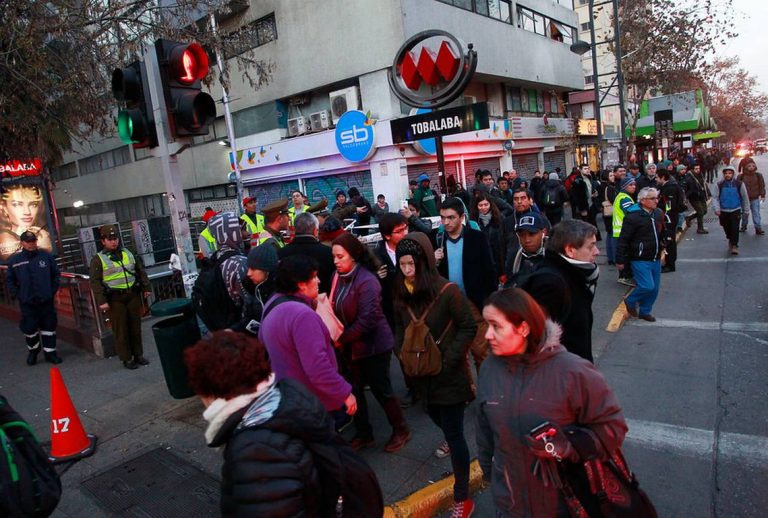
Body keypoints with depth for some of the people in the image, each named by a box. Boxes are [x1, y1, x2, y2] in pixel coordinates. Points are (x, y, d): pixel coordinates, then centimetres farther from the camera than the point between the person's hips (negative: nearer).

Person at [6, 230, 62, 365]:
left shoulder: (46, 256, 0)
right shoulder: (14, 260, 0)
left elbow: (56, 274, 9)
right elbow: (9, 280, 10)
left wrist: (53, 290, 3)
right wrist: (17, 295, 1)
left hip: (46, 300, 0)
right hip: (27, 303, 0)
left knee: (49, 327, 6)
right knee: (29, 328, 6)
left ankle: (50, 352, 18)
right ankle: (32, 351, 29)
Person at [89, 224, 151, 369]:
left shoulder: (128, 253, 12)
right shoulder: (98, 259, -2)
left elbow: (141, 271, 19)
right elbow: (95, 282, -6)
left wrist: (146, 287, 13)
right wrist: (101, 301, -13)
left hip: (133, 295, 4)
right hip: (114, 299, -4)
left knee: (136, 327, 10)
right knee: (121, 330, 1)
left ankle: (138, 355, 22)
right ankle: (126, 359, 12)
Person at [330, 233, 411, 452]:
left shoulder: (366, 281, -23)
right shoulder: (338, 277, -2)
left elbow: (367, 319, -24)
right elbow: (336, 309, 7)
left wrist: (342, 338, -15)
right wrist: (338, 336, -8)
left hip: (374, 345, -6)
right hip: (351, 346, 7)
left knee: (381, 389, 6)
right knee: (355, 389, 14)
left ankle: (400, 430, 29)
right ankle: (363, 434, 33)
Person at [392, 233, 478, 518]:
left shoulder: (447, 291, -21)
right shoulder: (401, 293, -3)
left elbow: (468, 328, -14)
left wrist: (448, 359, -19)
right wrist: (403, 353, -4)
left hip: (449, 373, -6)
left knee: (454, 431, 0)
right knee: (435, 415, 27)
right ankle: (450, 439, 62)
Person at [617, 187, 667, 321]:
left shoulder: (658, 214, 4)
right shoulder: (633, 217, -17)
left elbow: (663, 232, 22)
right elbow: (623, 240, -15)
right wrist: (620, 260, -14)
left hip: (655, 259, 7)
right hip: (640, 260, -7)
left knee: (654, 288, 12)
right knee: (647, 286, -12)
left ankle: (644, 312, 30)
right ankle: (630, 301, 16)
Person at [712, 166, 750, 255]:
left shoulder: (739, 184, -1)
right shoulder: (719, 185, -2)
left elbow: (745, 197, 8)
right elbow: (715, 197, -3)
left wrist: (746, 210, 11)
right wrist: (716, 209, -15)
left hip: (736, 210, -1)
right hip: (723, 211, 1)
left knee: (735, 228, -11)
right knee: (727, 228, 13)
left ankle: (734, 246, -5)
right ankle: (730, 240, 40)